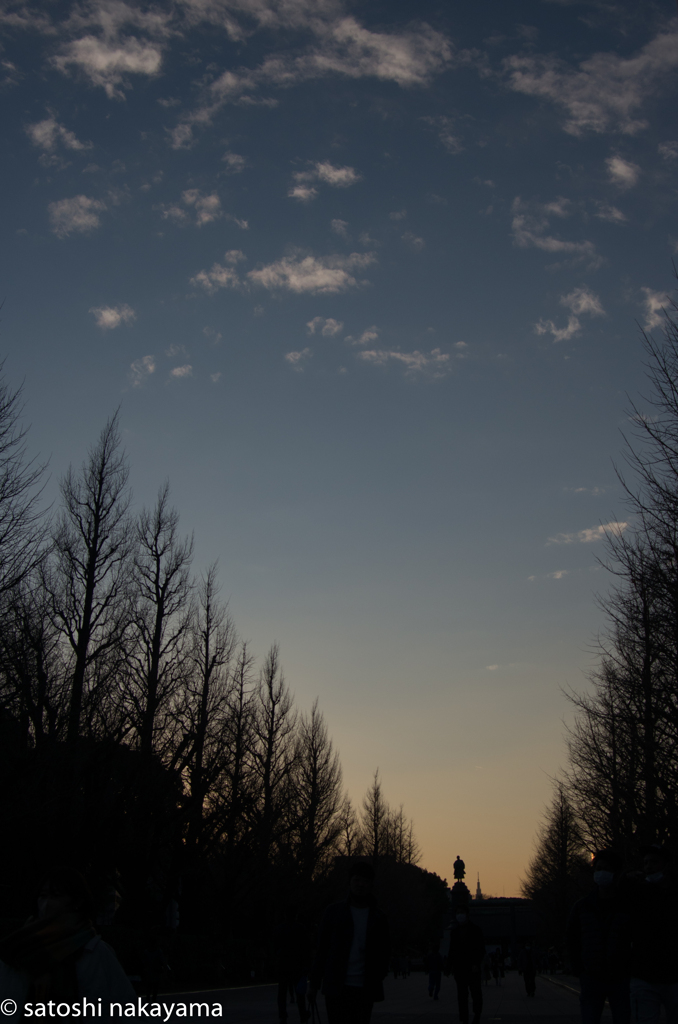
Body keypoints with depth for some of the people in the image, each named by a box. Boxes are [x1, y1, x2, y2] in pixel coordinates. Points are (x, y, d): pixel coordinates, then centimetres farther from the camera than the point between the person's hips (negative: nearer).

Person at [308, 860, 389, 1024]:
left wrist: (379, 977, -4)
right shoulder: (334, 912, 4)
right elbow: (321, 948, 5)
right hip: (337, 988, -2)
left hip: (364, 989, 2)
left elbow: (383, 953, 12)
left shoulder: (377, 918, 8)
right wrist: (314, 984, 3)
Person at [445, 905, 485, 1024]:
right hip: (459, 968, 3)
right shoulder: (454, 932, 13)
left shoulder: (475, 930, 2)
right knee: (461, 995, 1)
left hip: (472, 968, -3)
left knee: (476, 993, -3)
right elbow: (451, 950, 13)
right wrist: (449, 966, 5)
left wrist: (477, 964, -13)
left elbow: (481, 949, -2)